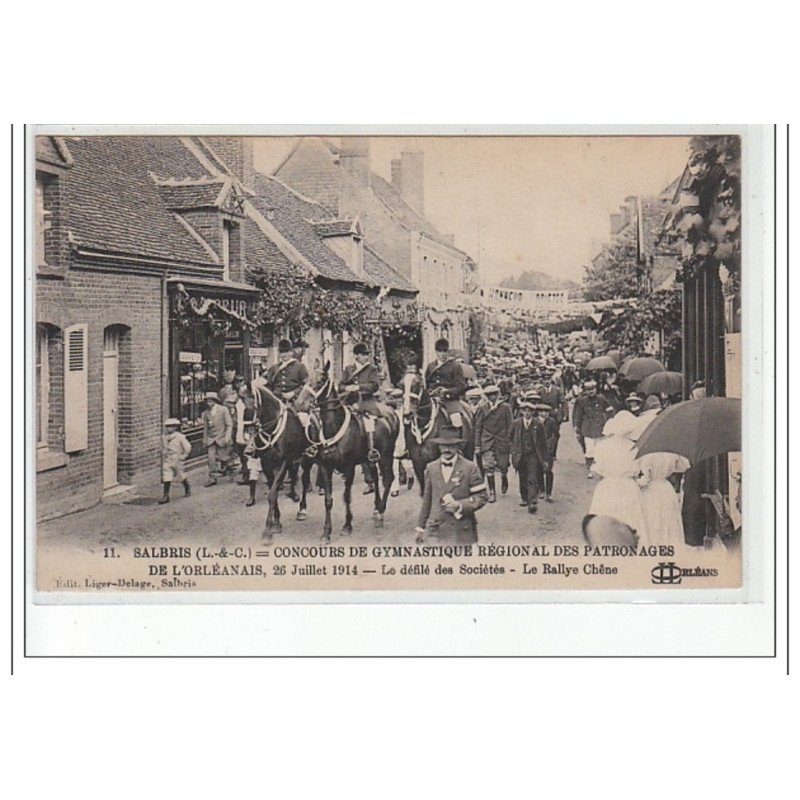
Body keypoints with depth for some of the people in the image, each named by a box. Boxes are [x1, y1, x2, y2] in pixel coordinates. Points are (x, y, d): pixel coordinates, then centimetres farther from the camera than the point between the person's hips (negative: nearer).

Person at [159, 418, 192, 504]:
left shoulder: (180, 437, -8)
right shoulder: (164, 438, 5)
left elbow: (188, 447, -5)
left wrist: (183, 456, -5)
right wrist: (163, 458, 11)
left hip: (177, 461, -3)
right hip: (167, 462, 3)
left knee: (181, 477, 11)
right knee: (166, 478, -6)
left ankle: (187, 488, 38)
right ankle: (165, 496, -5)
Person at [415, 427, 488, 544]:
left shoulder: (470, 468, -1)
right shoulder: (431, 468, 9)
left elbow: (482, 497, -1)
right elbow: (427, 500, 14)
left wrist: (459, 505, -14)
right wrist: (420, 527, 13)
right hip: (435, 531, 2)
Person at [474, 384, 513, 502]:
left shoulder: (506, 407, -1)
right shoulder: (482, 409, 1)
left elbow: (509, 426, 2)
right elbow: (478, 428, 3)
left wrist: (510, 442, -3)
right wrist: (477, 446, 0)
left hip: (502, 442, 0)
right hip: (487, 442, 0)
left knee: (503, 466, 7)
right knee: (489, 468, -5)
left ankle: (504, 479, 41)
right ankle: (492, 493, 6)